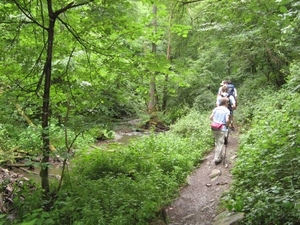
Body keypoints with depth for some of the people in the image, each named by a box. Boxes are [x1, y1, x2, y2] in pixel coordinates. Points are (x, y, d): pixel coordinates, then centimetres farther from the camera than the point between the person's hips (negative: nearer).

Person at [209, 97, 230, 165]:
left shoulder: (216, 108, 7)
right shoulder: (227, 110, -5)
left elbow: (210, 117, 3)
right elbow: (227, 120, -16)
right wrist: (226, 124, 4)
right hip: (222, 129, -5)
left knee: (217, 142, 21)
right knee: (220, 144, 4)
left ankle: (218, 156, 33)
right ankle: (217, 159, 5)